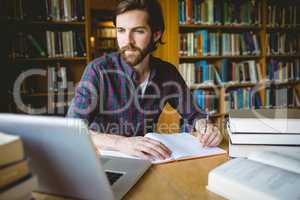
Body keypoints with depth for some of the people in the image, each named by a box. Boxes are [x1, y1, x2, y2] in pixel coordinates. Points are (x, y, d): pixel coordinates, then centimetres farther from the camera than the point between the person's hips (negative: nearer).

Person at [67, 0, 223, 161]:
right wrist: (120, 142, -38)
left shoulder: (168, 73, -5)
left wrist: (204, 127, -15)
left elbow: (192, 114, 7)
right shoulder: (99, 70, -16)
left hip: (147, 160, 4)